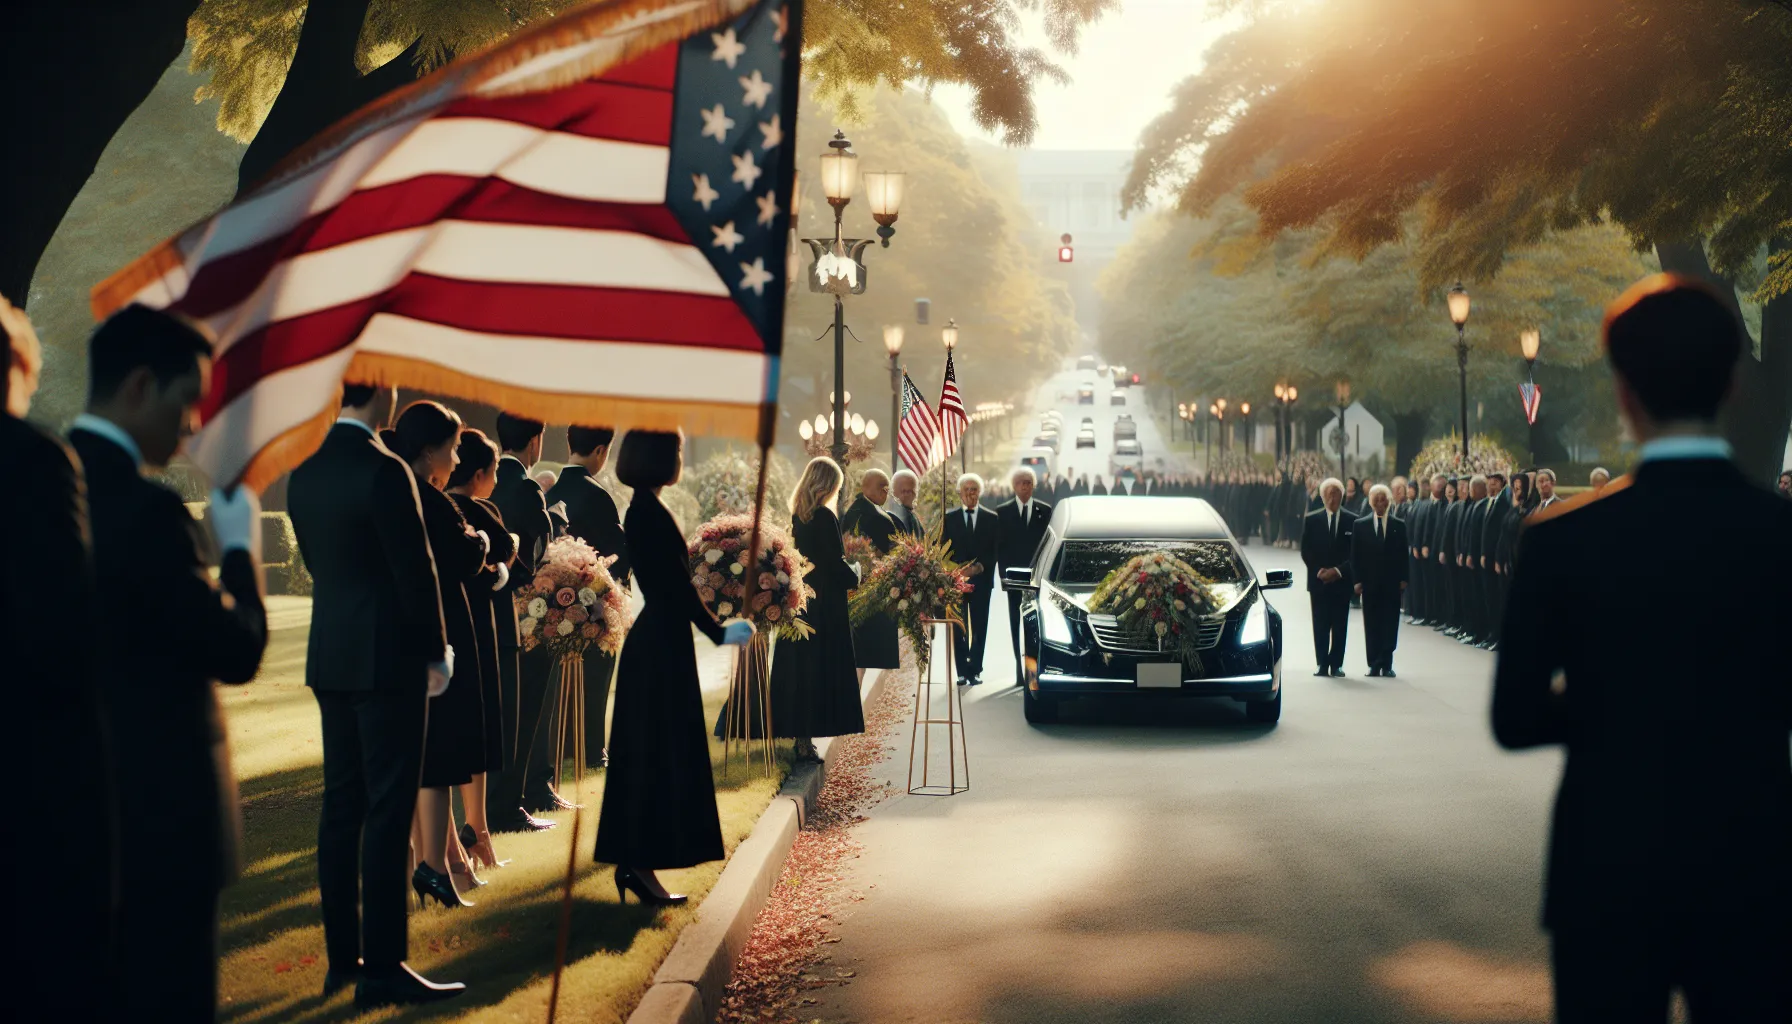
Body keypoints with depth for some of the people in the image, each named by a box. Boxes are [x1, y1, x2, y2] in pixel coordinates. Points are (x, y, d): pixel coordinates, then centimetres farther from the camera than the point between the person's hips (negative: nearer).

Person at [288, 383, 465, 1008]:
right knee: (388, 813, -3)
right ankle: (382, 969, 0)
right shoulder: (384, 471, -17)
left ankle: (342, 957, 19)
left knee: (341, 807, 12)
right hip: (388, 659, -8)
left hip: (330, 657, 8)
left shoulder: (304, 472, 7)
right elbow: (415, 568, -15)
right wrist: (437, 652, -4)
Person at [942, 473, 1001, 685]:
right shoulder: (949, 518, 7)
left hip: (981, 580, 0)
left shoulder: (991, 519, 8)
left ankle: (975, 670, 4)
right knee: (959, 628, 0)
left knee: (979, 627, 0)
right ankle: (962, 671, 3)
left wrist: (980, 567, -11)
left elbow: (995, 550, 3)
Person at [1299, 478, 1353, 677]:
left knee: (1340, 626, 1)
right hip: (1319, 581, 0)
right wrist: (1319, 570, -9)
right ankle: (1322, 664, 4)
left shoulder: (1352, 521, 3)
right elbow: (1306, 551, 3)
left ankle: (1336, 664, 7)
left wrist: (1338, 571, -10)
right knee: (1320, 625, 0)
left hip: (1342, 581, 0)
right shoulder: (1311, 520, 5)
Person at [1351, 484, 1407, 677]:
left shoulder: (1399, 525, 6)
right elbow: (1355, 555, 4)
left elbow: (1403, 554, 5)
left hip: (1392, 582, 0)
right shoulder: (1360, 525, 5)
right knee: (1372, 624, 2)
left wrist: (1403, 579, -2)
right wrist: (1357, 580, -3)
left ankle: (1386, 664, 4)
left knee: (1390, 623, 0)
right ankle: (1374, 664, 8)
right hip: (1369, 582, 0)